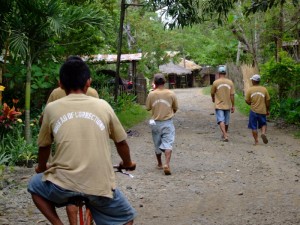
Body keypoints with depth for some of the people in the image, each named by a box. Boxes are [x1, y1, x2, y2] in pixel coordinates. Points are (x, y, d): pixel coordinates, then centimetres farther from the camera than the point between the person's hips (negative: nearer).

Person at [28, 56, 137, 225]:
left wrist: (41, 167, 39)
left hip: (63, 184, 0)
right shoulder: (103, 106, 6)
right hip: (99, 185, 0)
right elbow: (121, 142, 17)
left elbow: (44, 146, 18)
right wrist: (128, 164, 37)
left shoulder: (52, 108, 5)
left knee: (35, 186, 31)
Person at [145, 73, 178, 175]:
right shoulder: (171, 94, -7)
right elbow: (175, 108, 4)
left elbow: (148, 108, 5)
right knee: (168, 144, -5)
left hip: (156, 123, 2)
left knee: (157, 144, 16)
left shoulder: (151, 94, -8)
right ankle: (167, 164, -21)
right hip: (168, 123, -2)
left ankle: (159, 164, 30)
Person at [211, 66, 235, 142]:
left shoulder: (216, 82, -9)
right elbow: (232, 95, -3)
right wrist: (233, 106, 3)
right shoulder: (230, 82, -2)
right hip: (227, 105, 4)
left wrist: (213, 99, 27)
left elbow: (212, 93, 4)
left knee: (221, 121, -8)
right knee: (226, 121, 16)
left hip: (219, 105, -3)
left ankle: (225, 136, -22)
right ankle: (225, 134, 33)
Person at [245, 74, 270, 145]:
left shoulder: (249, 90, -7)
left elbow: (247, 101, -3)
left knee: (254, 127, 7)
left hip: (253, 111, -1)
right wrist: (268, 110, 13)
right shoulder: (264, 89, -2)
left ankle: (256, 141, 7)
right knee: (263, 124, 17)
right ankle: (263, 133, -10)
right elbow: (267, 101, 2)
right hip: (262, 111, 1)